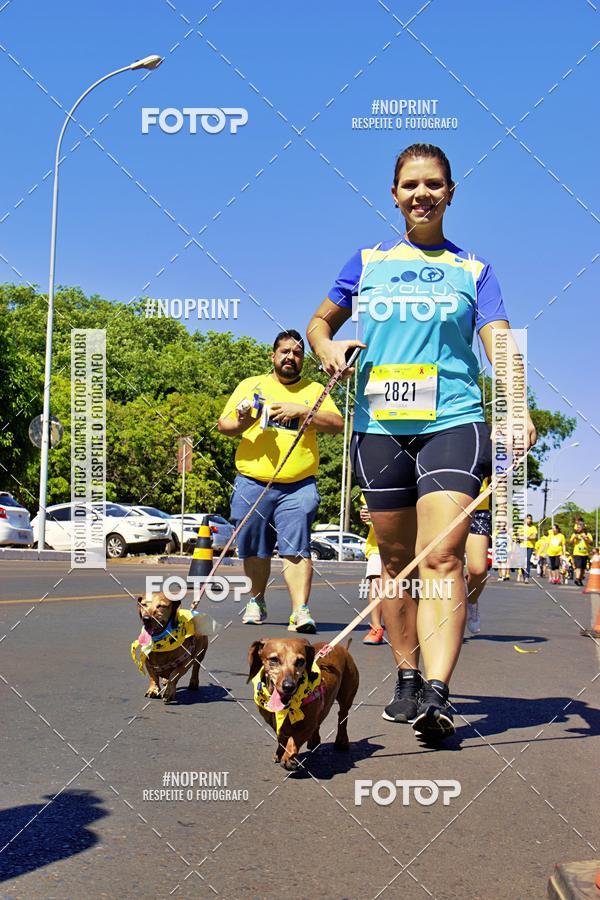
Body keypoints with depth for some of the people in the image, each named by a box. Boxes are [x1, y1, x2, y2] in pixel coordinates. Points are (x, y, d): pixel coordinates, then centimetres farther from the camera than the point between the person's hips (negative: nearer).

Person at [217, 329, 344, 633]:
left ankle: (300, 610, -13)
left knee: (296, 548, -11)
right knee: (255, 550, 9)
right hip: (252, 483, 1)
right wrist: (240, 424, -14)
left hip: (298, 486, -1)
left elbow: (337, 424, 0)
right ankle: (257, 601, 28)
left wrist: (301, 409, -12)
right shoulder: (250, 386, 13)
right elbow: (223, 424, 9)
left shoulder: (314, 390, 12)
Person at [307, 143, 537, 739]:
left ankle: (437, 694, -21)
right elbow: (320, 321, 25)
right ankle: (406, 679, 21)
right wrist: (329, 349, 0)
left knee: (441, 557, -16)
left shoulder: (473, 270, 11)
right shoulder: (367, 262, 14)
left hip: (453, 421, -2)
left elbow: (499, 343, -1)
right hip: (379, 425, 2)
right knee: (396, 559, 8)